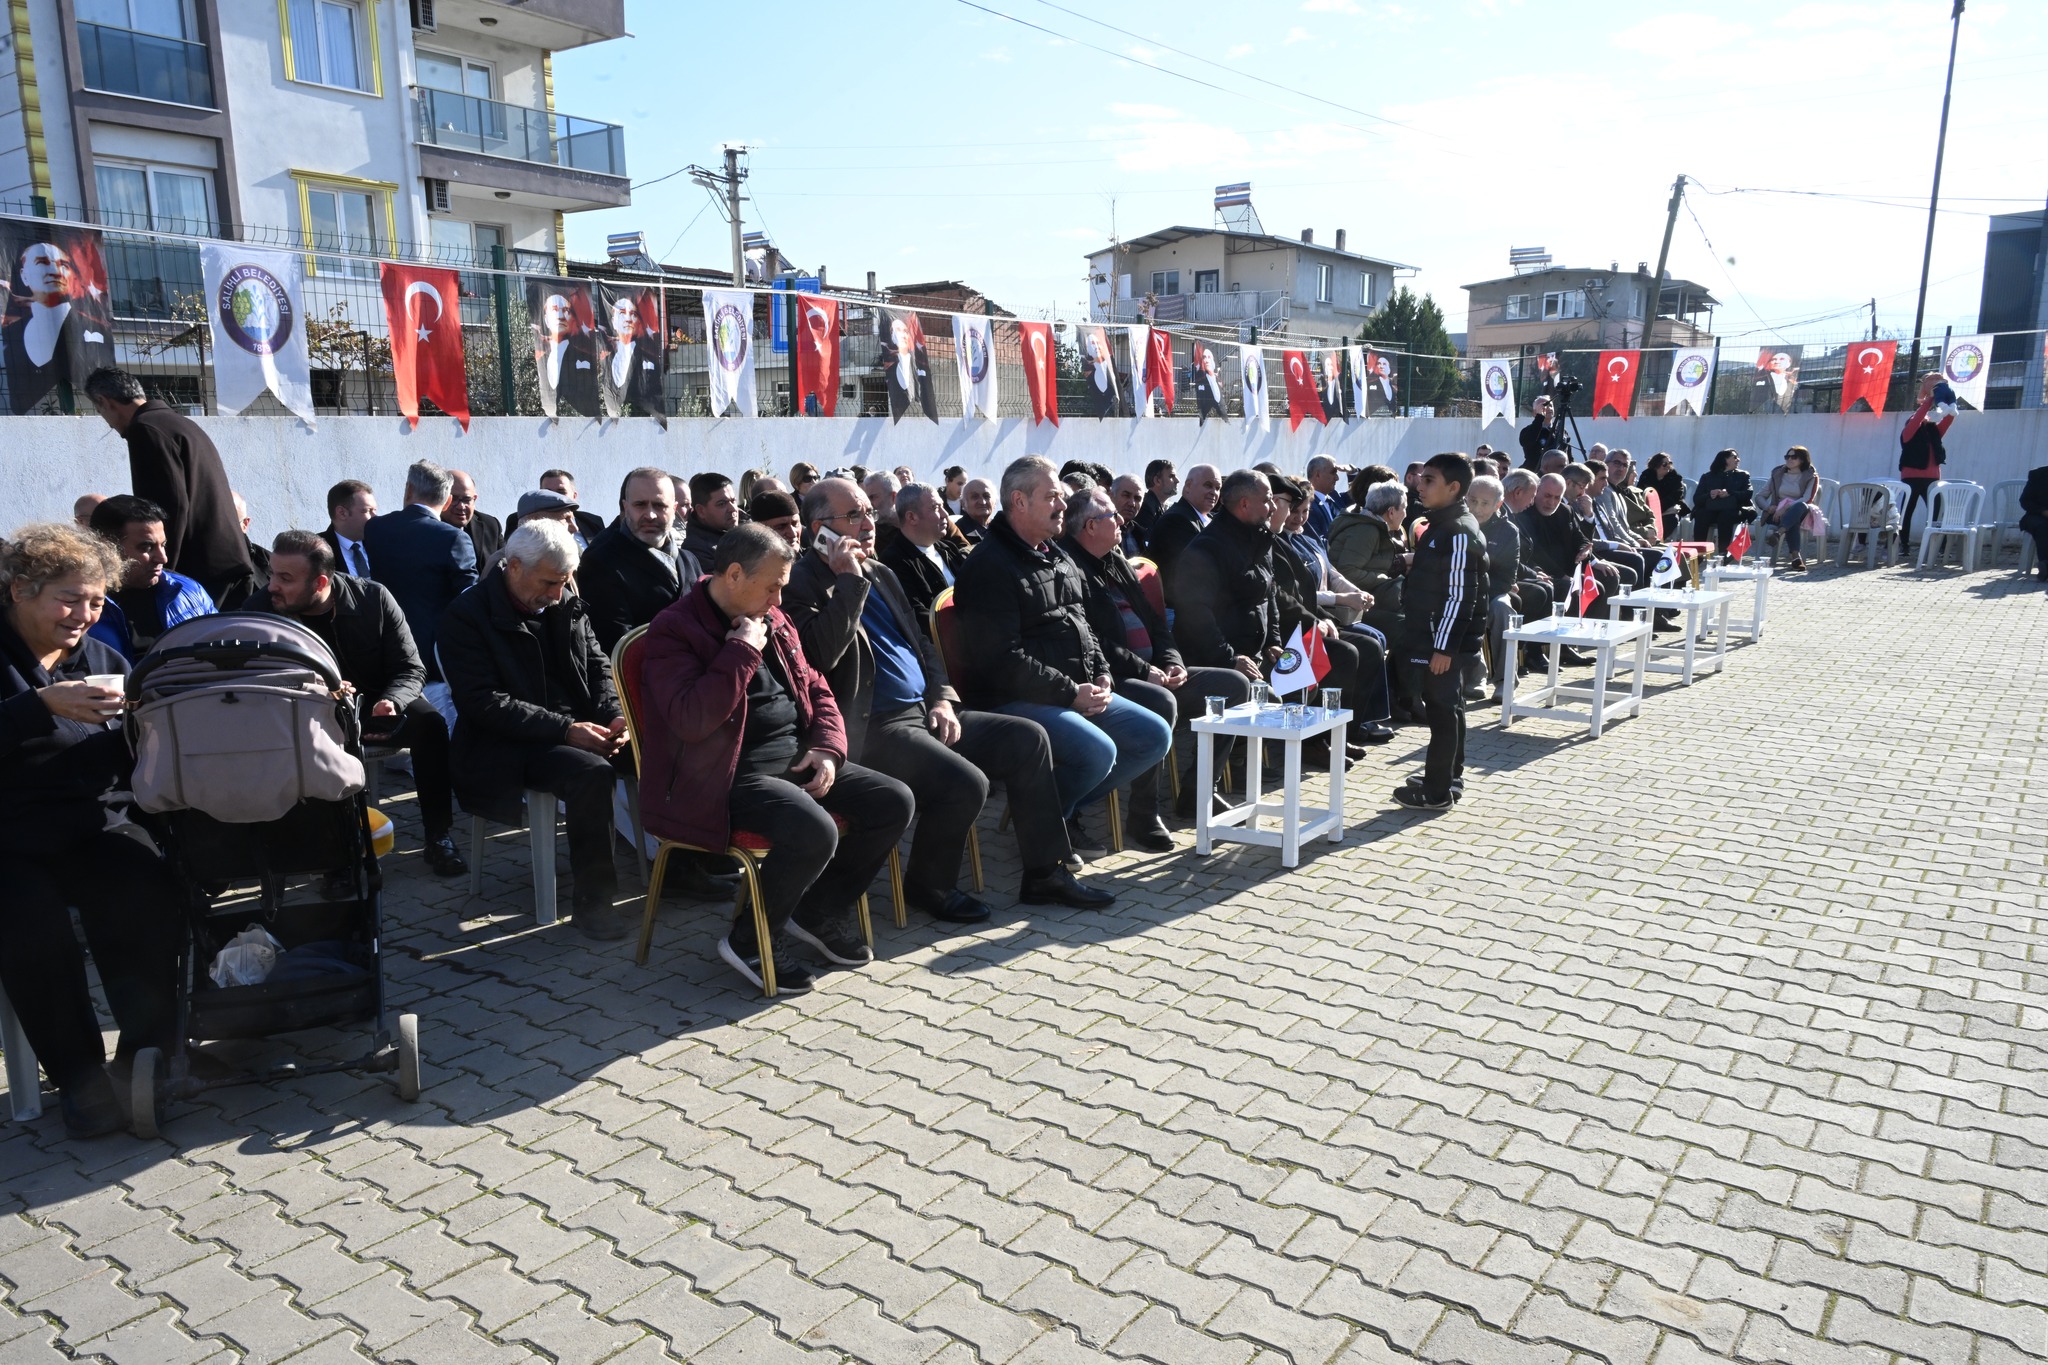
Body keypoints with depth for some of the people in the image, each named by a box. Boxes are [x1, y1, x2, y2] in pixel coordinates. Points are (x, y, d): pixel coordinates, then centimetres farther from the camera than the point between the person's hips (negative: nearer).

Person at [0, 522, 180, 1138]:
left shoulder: (105, 662, 12)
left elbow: (132, 768, 8)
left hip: (87, 830, 3)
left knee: (152, 896, -26)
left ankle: (149, 1050, -8)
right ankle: (77, 1074, -10)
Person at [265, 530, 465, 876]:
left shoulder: (374, 597, -11)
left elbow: (411, 669, -7)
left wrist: (391, 702, -30)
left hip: (376, 705, 0)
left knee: (429, 722, -29)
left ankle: (438, 838, -22)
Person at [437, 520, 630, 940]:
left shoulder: (567, 606, 11)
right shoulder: (466, 617, -8)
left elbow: (598, 666, 14)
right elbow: (484, 703, -16)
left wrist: (613, 716, -9)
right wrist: (564, 730, -24)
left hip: (578, 730, 6)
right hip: (505, 748, -6)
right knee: (591, 774, -33)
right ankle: (593, 899, -21)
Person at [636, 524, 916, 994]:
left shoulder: (773, 622, 14)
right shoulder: (674, 630, -11)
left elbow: (816, 690, 21)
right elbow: (691, 720, -25)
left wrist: (828, 748, 3)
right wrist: (742, 651, -20)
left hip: (800, 761, 9)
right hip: (735, 776, -8)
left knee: (895, 803, -3)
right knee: (815, 833, -33)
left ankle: (822, 911, 14)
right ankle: (751, 940, -6)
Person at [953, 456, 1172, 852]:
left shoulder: (1058, 559, 18)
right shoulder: (989, 566, -13)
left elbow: (1083, 627, 24)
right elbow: (1003, 659, -20)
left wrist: (1101, 674, 4)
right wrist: (1071, 693, -18)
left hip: (1079, 693, 10)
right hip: (1015, 700, -10)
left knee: (1155, 735, 3)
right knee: (1098, 751, -30)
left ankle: (1066, 808, 10)